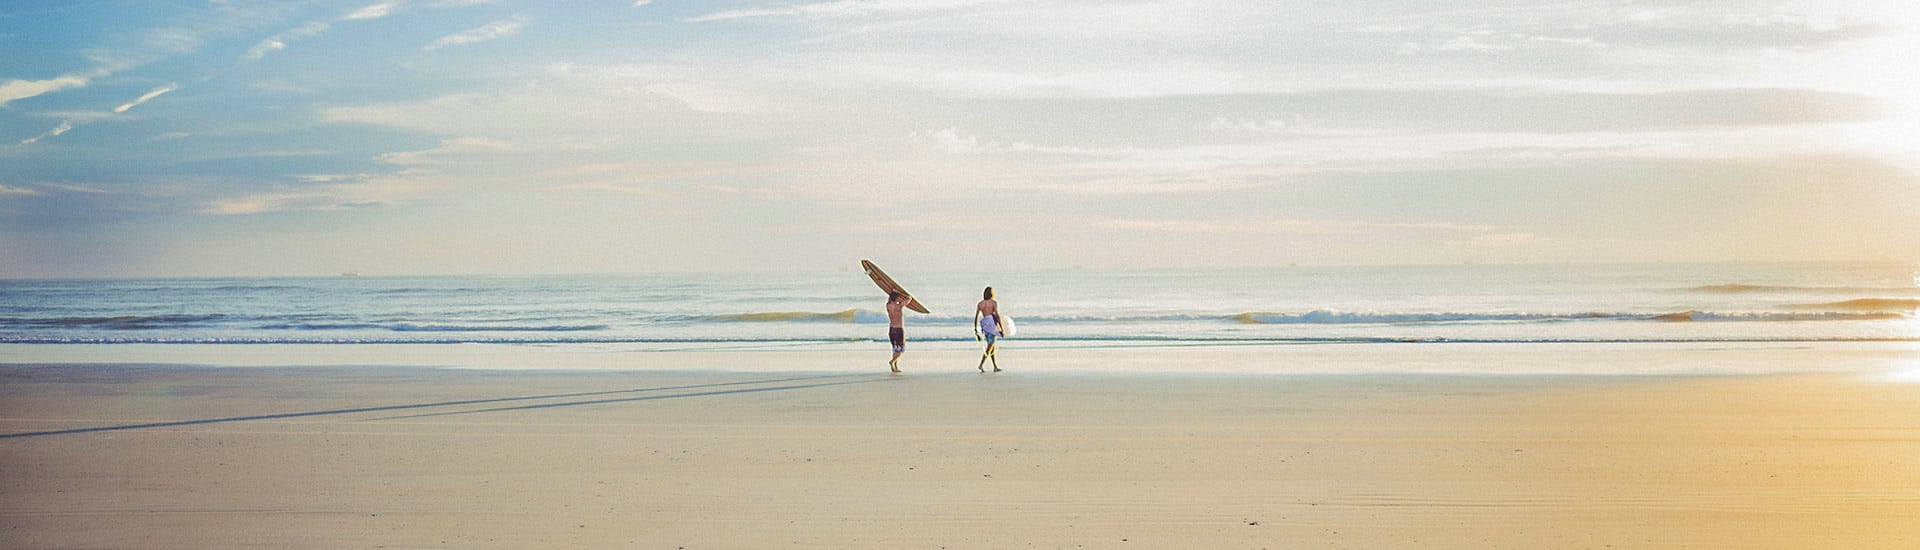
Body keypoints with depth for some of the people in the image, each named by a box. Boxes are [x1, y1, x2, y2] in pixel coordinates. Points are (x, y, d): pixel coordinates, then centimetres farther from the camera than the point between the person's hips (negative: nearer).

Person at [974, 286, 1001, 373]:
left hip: (984, 326, 6)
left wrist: (975, 330, 11)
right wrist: (1001, 329, -10)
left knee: (992, 346, 16)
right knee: (989, 347, -8)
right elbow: (997, 315, -13)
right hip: (992, 325, -6)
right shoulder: (994, 303, -6)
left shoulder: (980, 304, 8)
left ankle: (995, 367, 18)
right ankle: (981, 365, -22)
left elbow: (975, 317, 6)